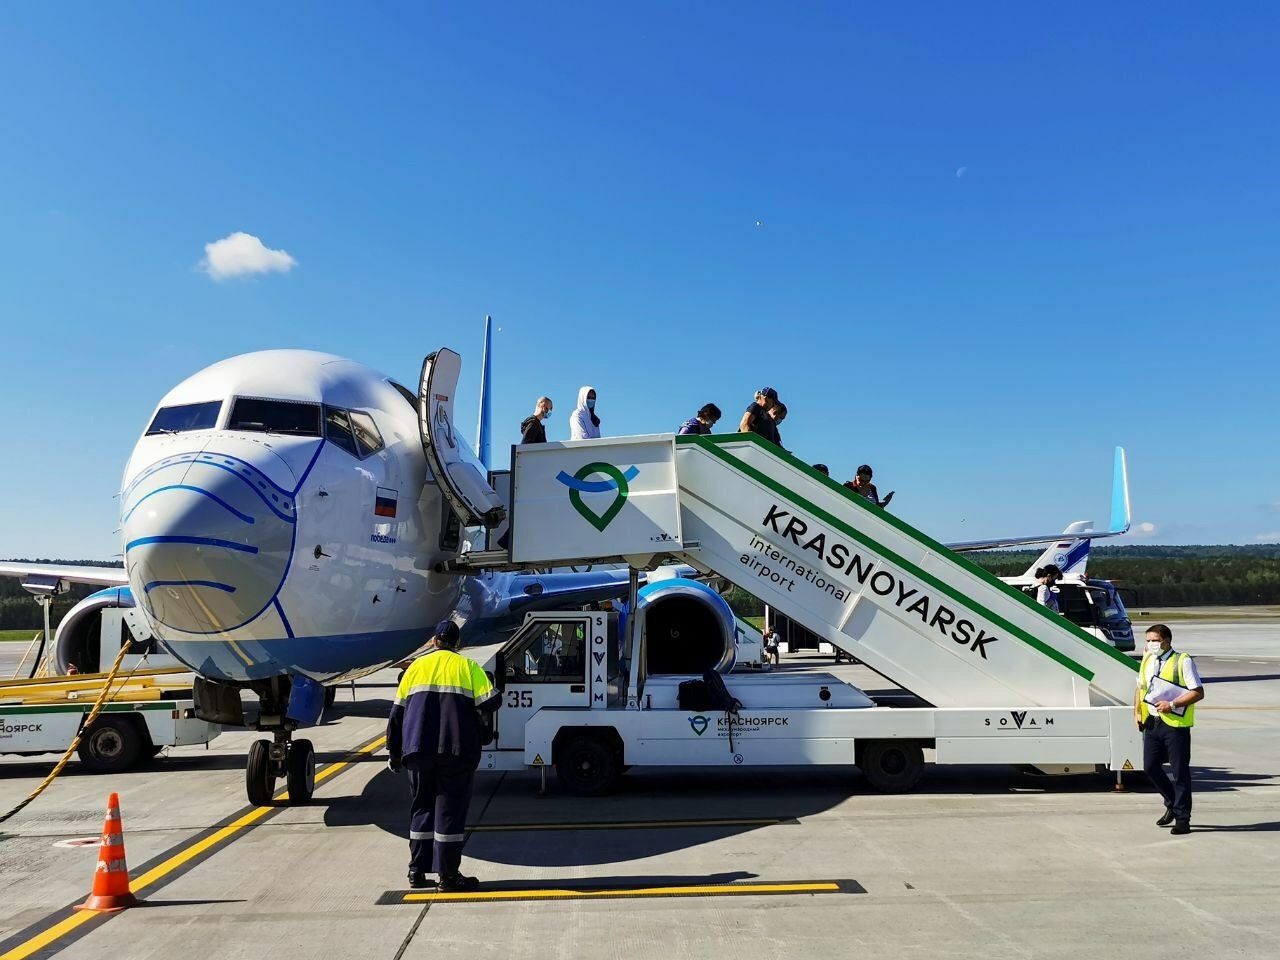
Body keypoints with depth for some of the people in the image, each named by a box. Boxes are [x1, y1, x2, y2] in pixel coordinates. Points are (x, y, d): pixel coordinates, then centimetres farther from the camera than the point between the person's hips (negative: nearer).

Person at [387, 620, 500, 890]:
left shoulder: (416, 666, 12)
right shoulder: (467, 666, 4)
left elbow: (397, 712, 11)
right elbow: (491, 702, -7)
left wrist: (394, 751, 17)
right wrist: (473, 705, 16)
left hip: (418, 751, 3)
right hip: (457, 751, -3)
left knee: (421, 808, 16)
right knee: (450, 809, 2)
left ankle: (417, 871, 20)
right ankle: (448, 876, 5)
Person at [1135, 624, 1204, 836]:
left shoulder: (1183, 662, -8)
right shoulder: (1147, 660, 12)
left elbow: (1198, 692, -11)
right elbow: (1141, 688, 22)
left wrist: (1172, 704, -20)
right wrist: (1137, 712, 9)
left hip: (1175, 724, -6)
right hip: (1151, 723, 6)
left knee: (1180, 771, 2)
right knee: (1150, 767, 6)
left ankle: (1182, 818, 13)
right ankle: (1172, 804, 29)